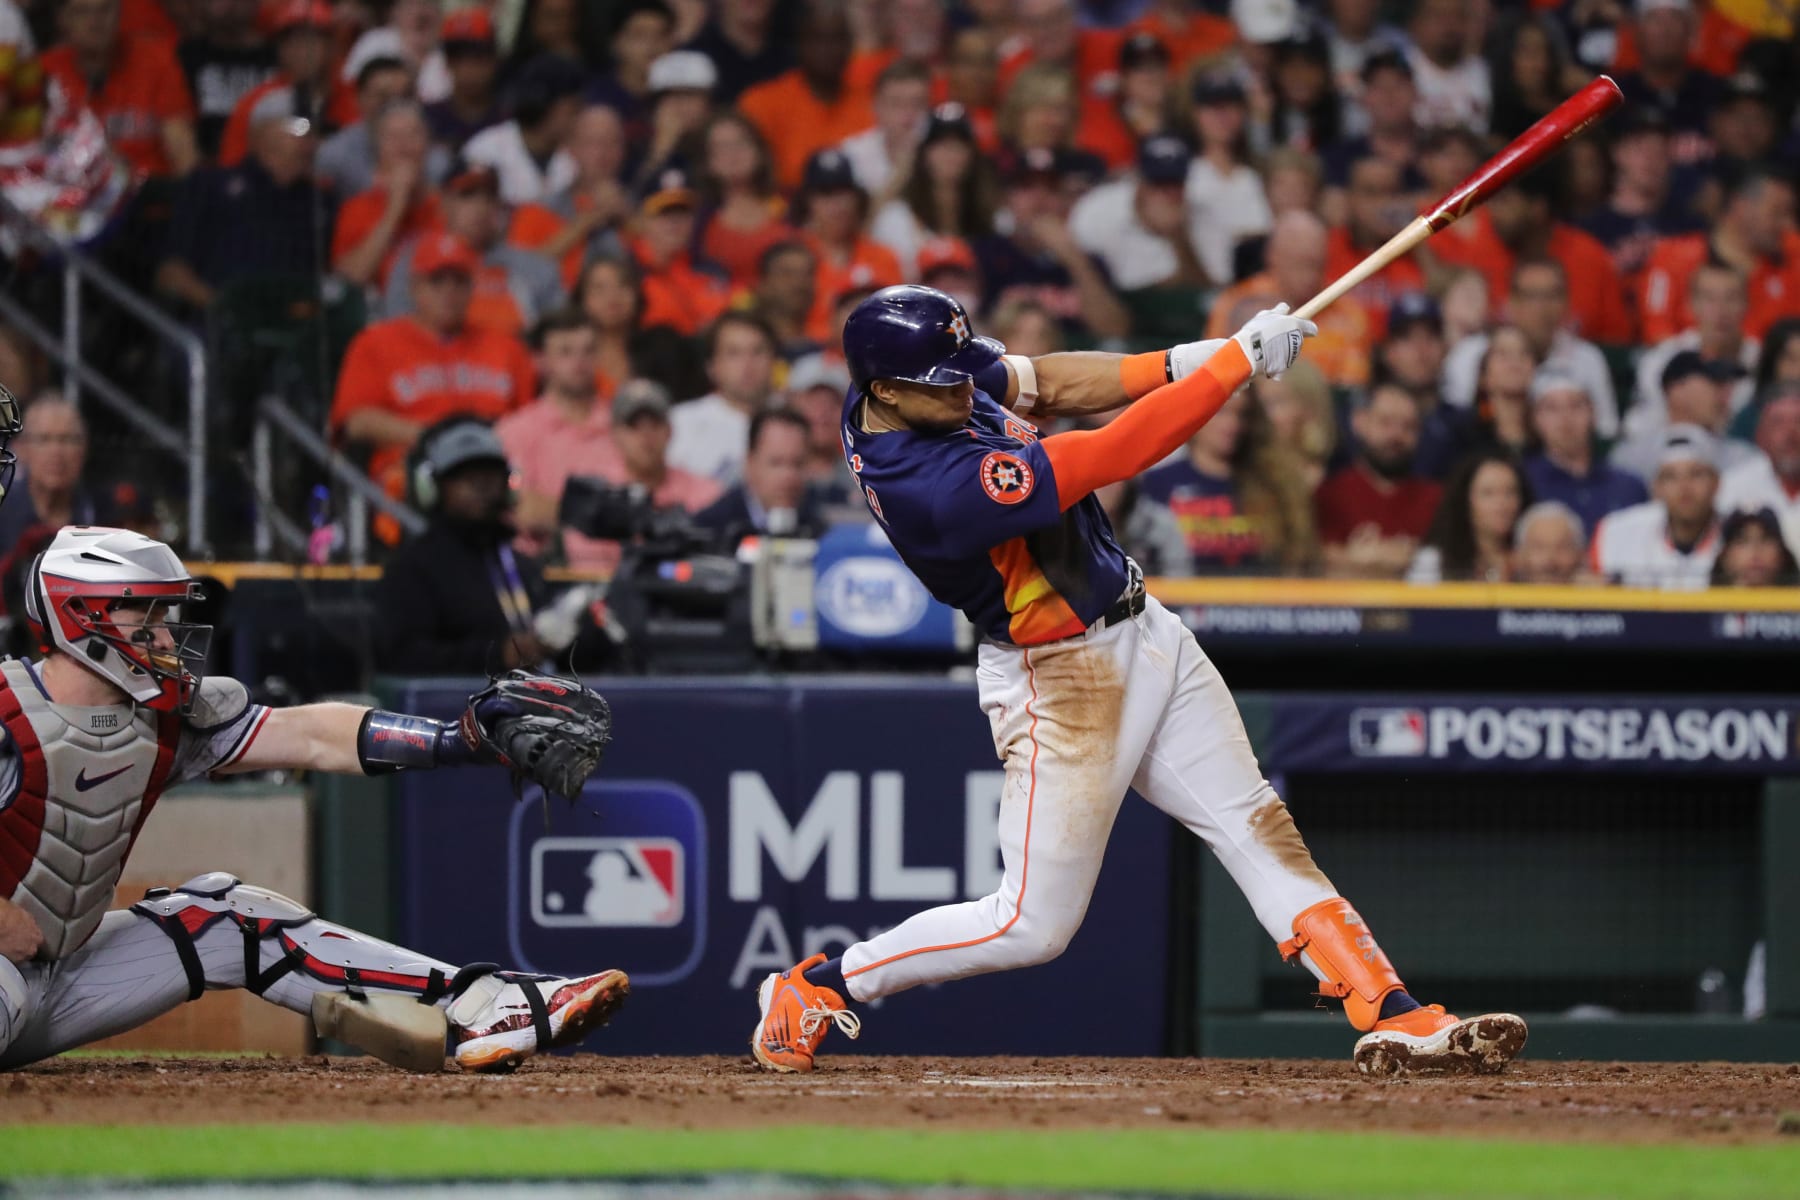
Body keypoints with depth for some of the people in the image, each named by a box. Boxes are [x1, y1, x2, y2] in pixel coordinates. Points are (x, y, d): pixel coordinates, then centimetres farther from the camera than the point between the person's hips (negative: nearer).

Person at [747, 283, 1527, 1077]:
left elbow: (1036, 383, 7)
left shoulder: (905, 390, -7)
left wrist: (1180, 363, -9)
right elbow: (1113, 456, -32)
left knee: (1259, 830, 6)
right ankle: (819, 986, 14)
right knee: (1033, 925, -2)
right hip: (1059, 677, -9)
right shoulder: (939, 486, -33)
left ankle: (1392, 1016, 6)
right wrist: (1237, 360, -27)